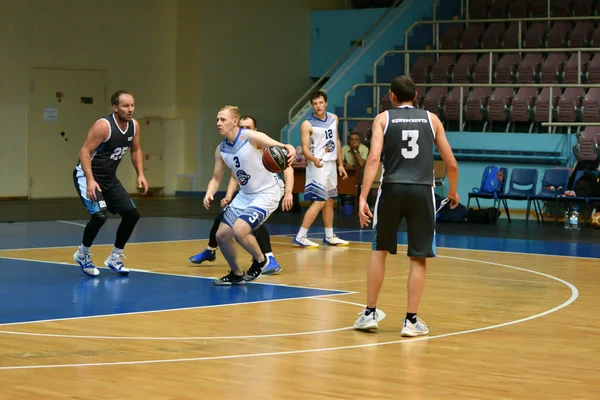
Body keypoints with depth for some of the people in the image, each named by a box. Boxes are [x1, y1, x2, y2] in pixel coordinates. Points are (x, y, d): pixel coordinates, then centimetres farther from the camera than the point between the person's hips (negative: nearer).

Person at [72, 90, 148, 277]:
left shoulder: (134, 126, -1)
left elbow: (136, 150, 15)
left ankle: (115, 258, 18)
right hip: (87, 176, -8)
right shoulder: (103, 126, -23)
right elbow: (84, 151, -25)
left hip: (109, 178, 8)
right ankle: (82, 254, 0)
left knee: (132, 214, 2)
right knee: (99, 214, -25)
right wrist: (90, 180, -33)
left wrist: (140, 174, 3)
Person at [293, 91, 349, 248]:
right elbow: (305, 148, -17)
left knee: (330, 201, 14)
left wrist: (340, 164, 16)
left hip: (331, 164, 7)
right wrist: (313, 159, -37)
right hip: (318, 166, -7)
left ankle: (329, 237, 24)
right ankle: (300, 238, -12)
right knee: (319, 202, -14)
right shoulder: (308, 124, -13)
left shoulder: (333, 118, 7)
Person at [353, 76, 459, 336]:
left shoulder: (383, 118, 8)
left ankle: (370, 314, 19)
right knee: (418, 259, 8)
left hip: (392, 189, 0)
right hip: (422, 191, 0)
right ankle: (411, 320, 7)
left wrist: (363, 197, -11)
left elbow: (374, 158, -7)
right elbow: (451, 163, 11)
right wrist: (453, 192, 29)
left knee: (379, 251, 16)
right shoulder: (431, 119, 12)